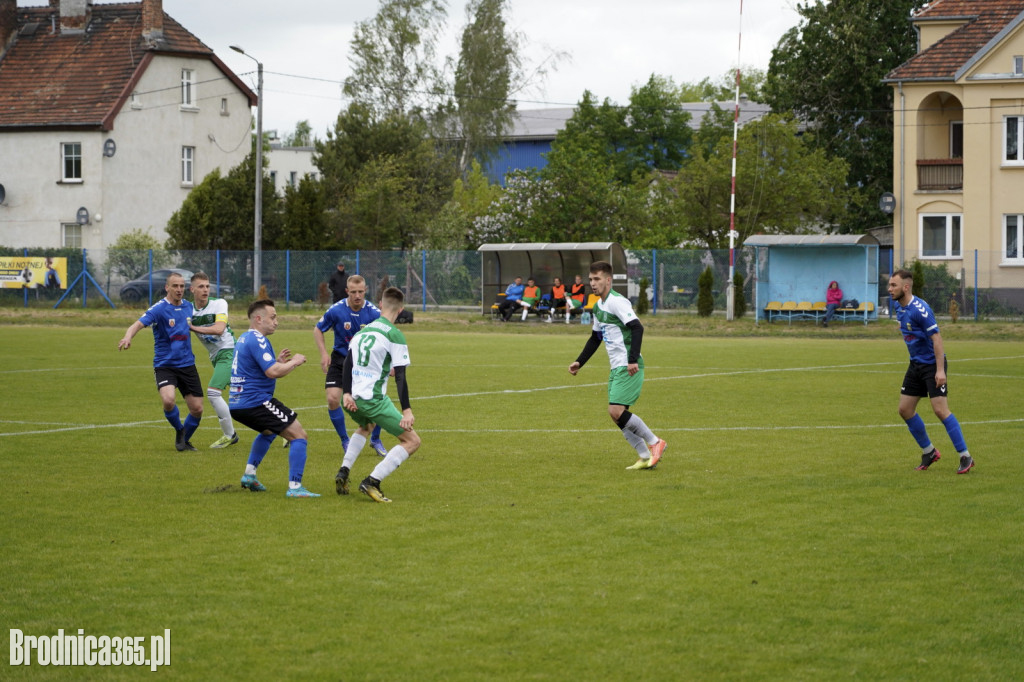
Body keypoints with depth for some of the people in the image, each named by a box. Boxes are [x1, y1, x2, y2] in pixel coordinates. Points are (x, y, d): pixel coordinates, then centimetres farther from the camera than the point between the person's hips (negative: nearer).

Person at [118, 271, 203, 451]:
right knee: (168, 400, -28)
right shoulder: (159, 309, -13)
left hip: (187, 364, 5)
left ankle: (185, 440, 30)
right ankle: (179, 431, 3)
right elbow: (139, 323, -29)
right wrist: (128, 337, -46)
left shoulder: (188, 307, 5)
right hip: (165, 365, -5)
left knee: (197, 409, 2)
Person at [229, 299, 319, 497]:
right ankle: (294, 487, -14)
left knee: (269, 432, 37)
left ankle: (249, 474, 29)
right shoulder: (257, 340, -15)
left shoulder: (244, 339, 17)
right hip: (256, 401, -10)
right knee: (298, 435, -7)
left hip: (238, 405, 10)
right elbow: (273, 372, -23)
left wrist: (278, 361, 15)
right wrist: (294, 362, -7)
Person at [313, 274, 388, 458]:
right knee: (333, 399, -15)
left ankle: (375, 439, 17)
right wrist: (324, 353, -12)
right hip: (340, 359, 0)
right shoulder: (336, 310, -16)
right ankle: (345, 441, 8)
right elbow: (318, 329, 0)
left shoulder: (374, 312, -16)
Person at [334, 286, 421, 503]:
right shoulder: (394, 335, -6)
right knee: (412, 441, 0)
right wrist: (406, 410, -15)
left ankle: (343, 472, 21)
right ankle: (371, 482, -12)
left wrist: (346, 393, -1)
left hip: (352, 398, 7)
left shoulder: (362, 331, 15)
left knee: (364, 428, 40)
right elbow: (400, 376, -13)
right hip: (374, 399, -7)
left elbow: (347, 363, 7)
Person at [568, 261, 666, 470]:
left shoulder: (617, 302, -14)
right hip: (616, 368, 9)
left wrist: (633, 360, -31)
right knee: (616, 415, 4)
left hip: (629, 368, -9)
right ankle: (646, 458, 10)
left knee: (616, 411, -17)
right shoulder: (598, 306, 16)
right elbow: (595, 338, 28)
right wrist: (579, 362, 23)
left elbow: (637, 328, -24)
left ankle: (655, 443, -4)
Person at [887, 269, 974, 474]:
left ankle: (965, 457, -6)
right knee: (905, 409, 6)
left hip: (932, 364, -9)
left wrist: (940, 370, -27)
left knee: (940, 410, -14)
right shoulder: (898, 306, 5)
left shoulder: (920, 309, -22)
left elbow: (937, 339, -23)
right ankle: (929, 451, 21)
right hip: (915, 364, 9)